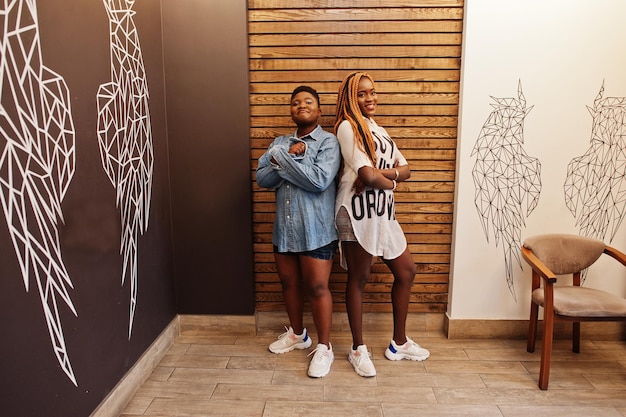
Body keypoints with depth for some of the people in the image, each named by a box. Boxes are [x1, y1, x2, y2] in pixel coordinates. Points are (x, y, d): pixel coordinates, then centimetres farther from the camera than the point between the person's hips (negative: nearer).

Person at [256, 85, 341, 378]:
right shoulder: (280, 143, 10)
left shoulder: (329, 142, -6)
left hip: (315, 229, -6)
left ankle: (324, 347, 18)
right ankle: (297, 334, 39)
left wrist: (282, 157, -16)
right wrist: (289, 156, -15)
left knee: (317, 288, 1)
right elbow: (262, 178, -2)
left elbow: (319, 180, -21)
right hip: (284, 228, 6)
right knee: (289, 284, 18)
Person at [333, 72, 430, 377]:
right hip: (358, 210, -8)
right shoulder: (348, 126, -8)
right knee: (358, 278, 3)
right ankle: (358, 349, 20)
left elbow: (405, 169, 10)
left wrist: (380, 173, -10)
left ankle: (399, 343, 29)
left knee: (406, 271, 13)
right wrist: (391, 180, 0)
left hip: (383, 211, 9)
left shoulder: (378, 130, 18)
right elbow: (367, 175, -20)